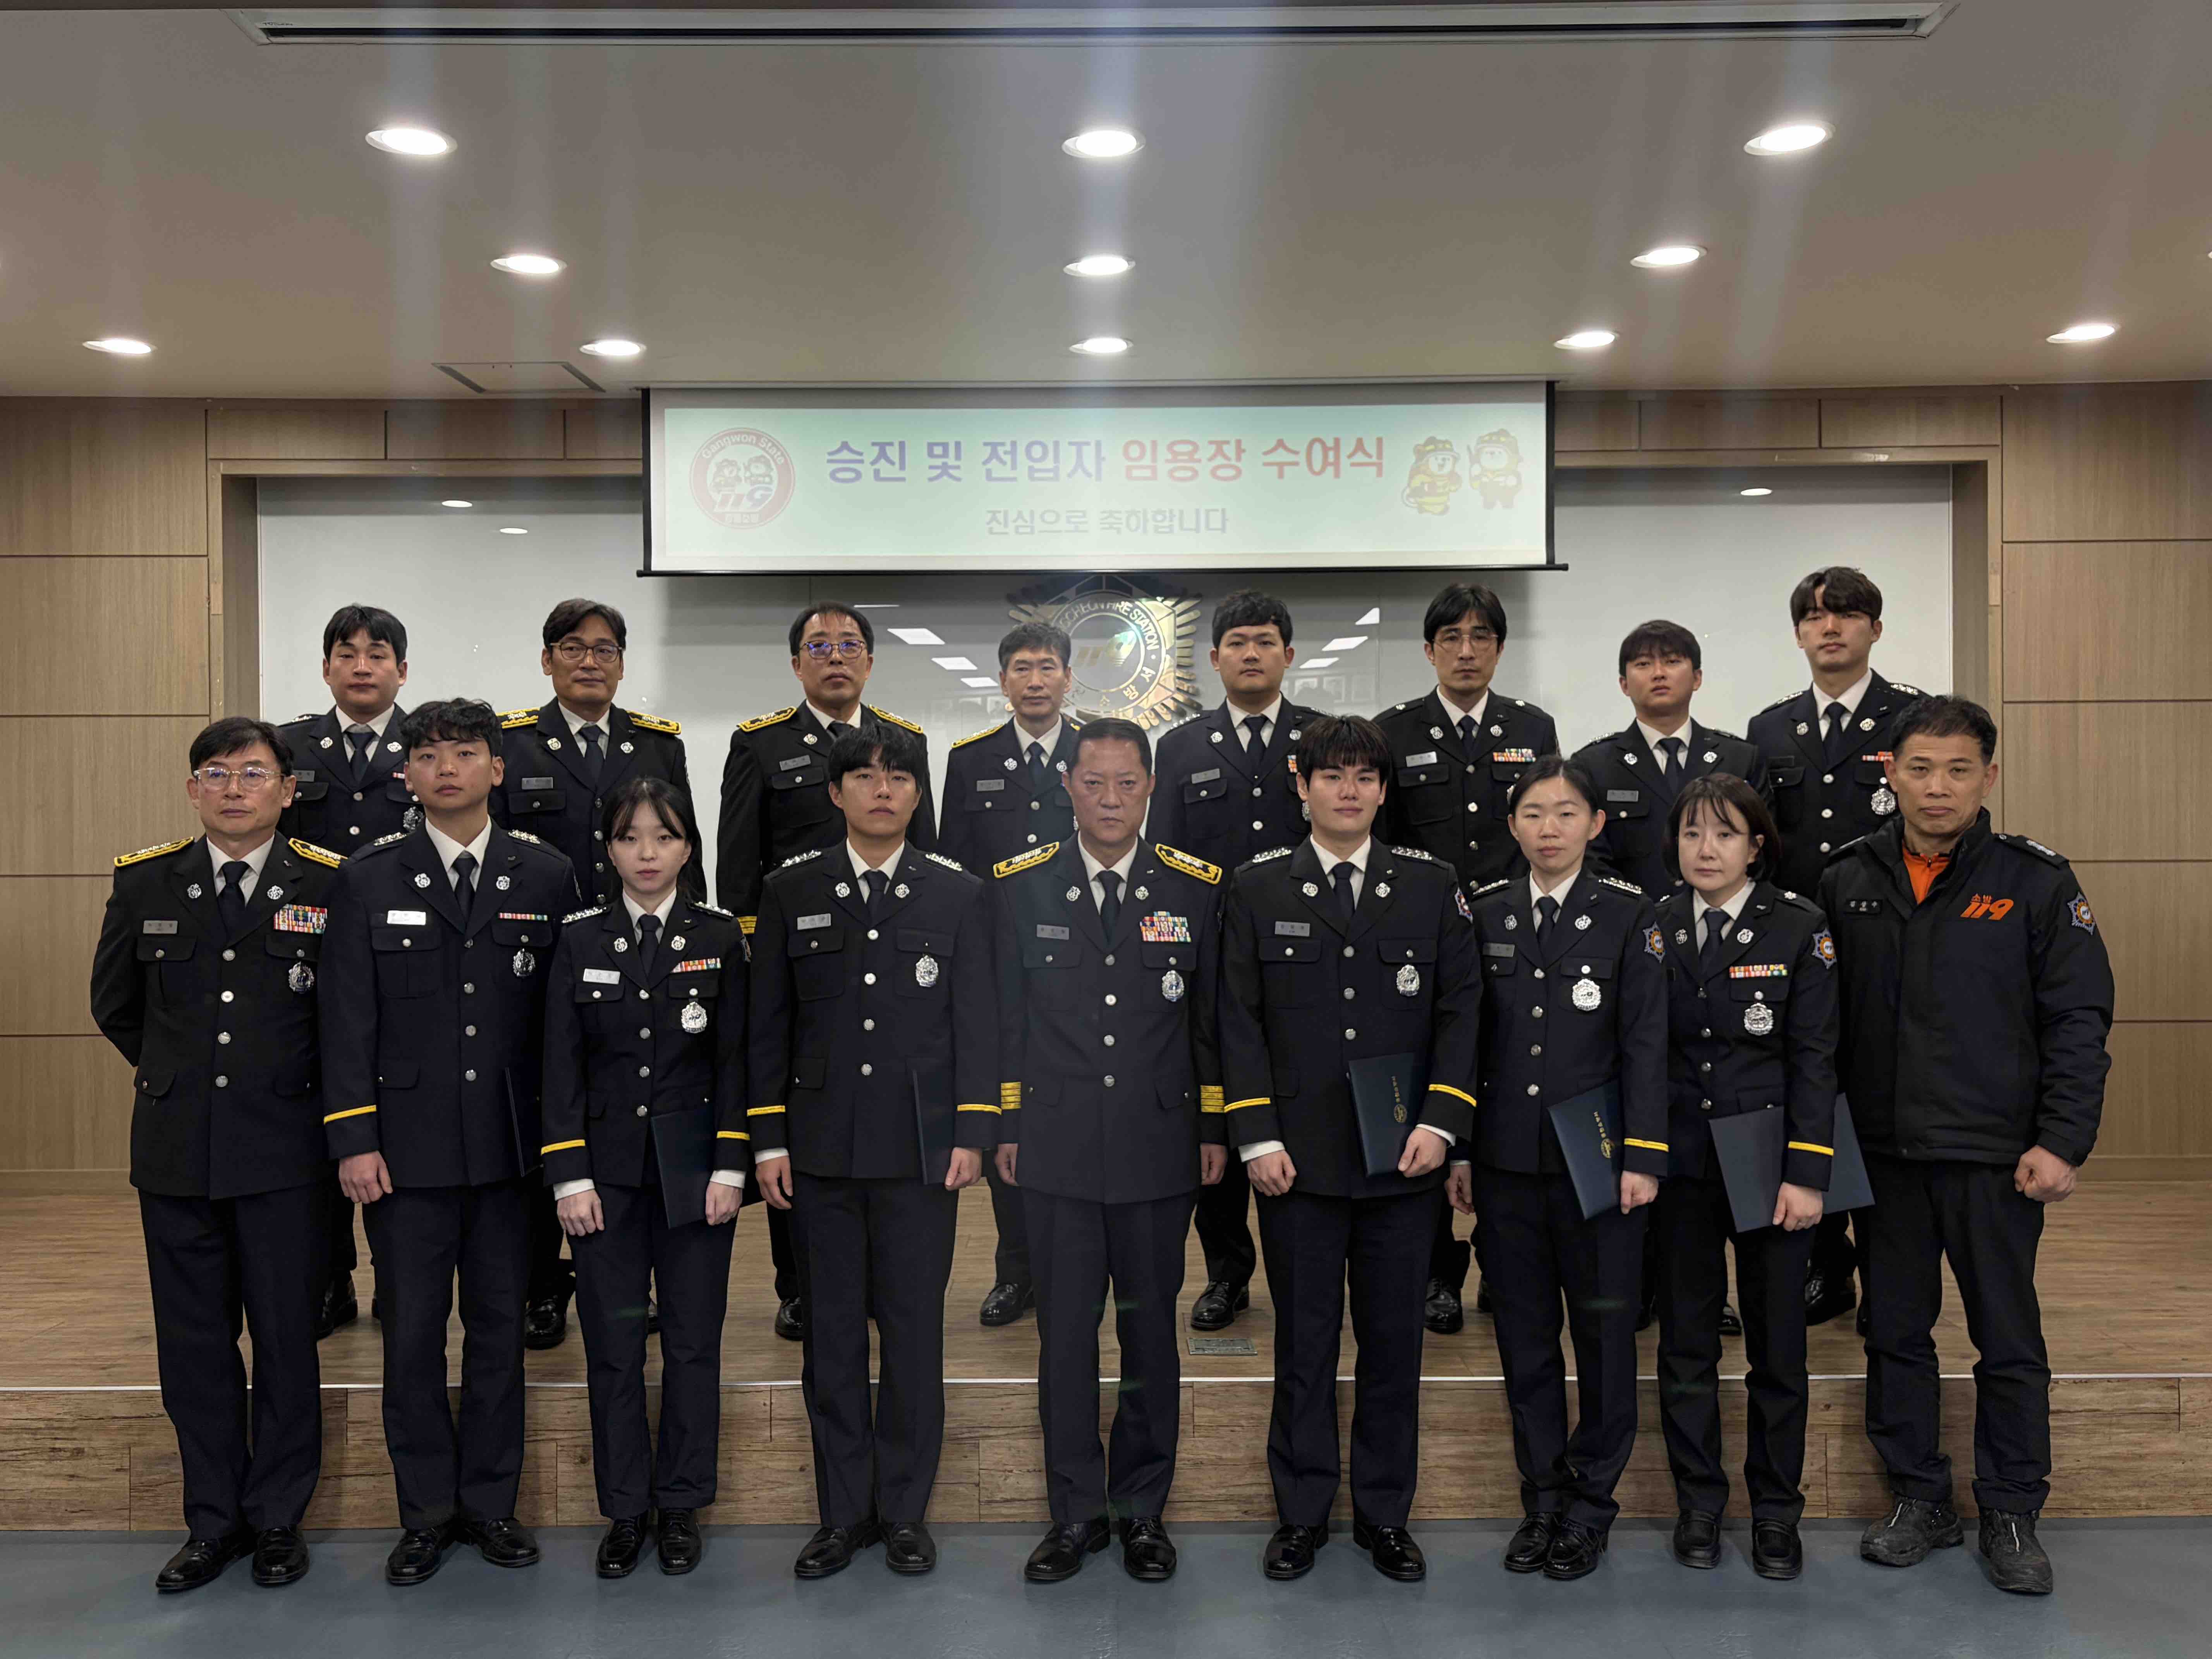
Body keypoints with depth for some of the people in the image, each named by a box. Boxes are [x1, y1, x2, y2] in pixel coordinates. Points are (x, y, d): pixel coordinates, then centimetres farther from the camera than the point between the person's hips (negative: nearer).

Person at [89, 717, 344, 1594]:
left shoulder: (332, 883, -5)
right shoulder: (144, 881, 3)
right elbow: (114, 1005, 17)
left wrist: (288, 1084, 7)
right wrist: (181, 1076, 15)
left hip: (283, 1151, -2)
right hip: (176, 1149, 3)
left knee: (287, 1341, 6)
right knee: (194, 1342, 11)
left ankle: (277, 1519, 22)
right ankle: (213, 1520, 25)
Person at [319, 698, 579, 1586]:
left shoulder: (547, 876, 3)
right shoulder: (368, 879, 2)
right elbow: (347, 1019, 0)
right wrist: (354, 1139, -6)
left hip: (510, 1144, 1)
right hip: (405, 1144, 0)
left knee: (499, 1327, 10)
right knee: (412, 1332, 8)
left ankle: (490, 1501, 26)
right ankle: (427, 1511, 23)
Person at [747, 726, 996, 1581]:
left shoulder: (959, 893, 5)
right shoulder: (790, 890, 6)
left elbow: (977, 1020, 3)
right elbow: (768, 1022, 7)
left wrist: (972, 1132, -4)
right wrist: (768, 1138, 2)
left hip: (920, 1149, -1)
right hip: (821, 1149, 1)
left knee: (914, 1331, 5)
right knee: (831, 1333, 8)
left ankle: (905, 1510, 20)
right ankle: (844, 1512, 22)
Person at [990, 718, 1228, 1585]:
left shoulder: (1196, 887, 3)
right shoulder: (1022, 886, 3)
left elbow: (1212, 1016, 7)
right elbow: (1007, 1014, 6)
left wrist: (1214, 1129, 6)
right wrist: (1005, 1126, 5)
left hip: (1159, 1150, 0)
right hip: (1057, 1150, 0)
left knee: (1152, 1332, 9)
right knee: (1065, 1333, 6)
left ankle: (1143, 1506, 25)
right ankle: (1076, 1512, 21)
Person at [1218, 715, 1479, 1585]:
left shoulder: (1432, 885, 6)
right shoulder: (1257, 887, 3)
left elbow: (1460, 1010, 4)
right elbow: (1240, 1019, 1)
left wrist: (1440, 1122, -6)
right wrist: (1256, 1137, -6)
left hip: (1404, 1159, 1)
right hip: (1298, 1157, -1)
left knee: (1394, 1343, 10)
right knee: (1304, 1343, 9)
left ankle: (1385, 1513, 27)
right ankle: (1302, 1513, 25)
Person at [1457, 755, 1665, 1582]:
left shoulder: (1629, 916, -1)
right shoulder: (1485, 915, 6)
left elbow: (1646, 1042, -4)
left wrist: (1643, 1157, -9)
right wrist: (1458, 1150, 5)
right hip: (1506, 1158, 3)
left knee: (1604, 1330, 6)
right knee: (1525, 1334, 10)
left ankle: (1591, 1504, 22)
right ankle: (1542, 1496, 24)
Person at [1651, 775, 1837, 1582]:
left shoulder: (1799, 926, -5)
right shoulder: (1653, 926, 2)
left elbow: (1814, 1056, -6)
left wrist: (1807, 1175, -11)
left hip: (1769, 1160, -2)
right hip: (1679, 1164, 2)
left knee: (1778, 1345, 7)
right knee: (1686, 1341, 10)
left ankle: (1776, 1510, 24)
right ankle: (1698, 1502, 25)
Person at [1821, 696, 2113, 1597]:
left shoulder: (2037, 881, -4)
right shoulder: (1847, 881, 2)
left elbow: (2079, 1021, -4)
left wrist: (2061, 1142, -9)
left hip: (1997, 1157, -2)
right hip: (1882, 1151, 3)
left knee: (2010, 1341, 8)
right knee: (1896, 1332, 12)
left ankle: (2012, 1514, 25)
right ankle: (1919, 1499, 27)